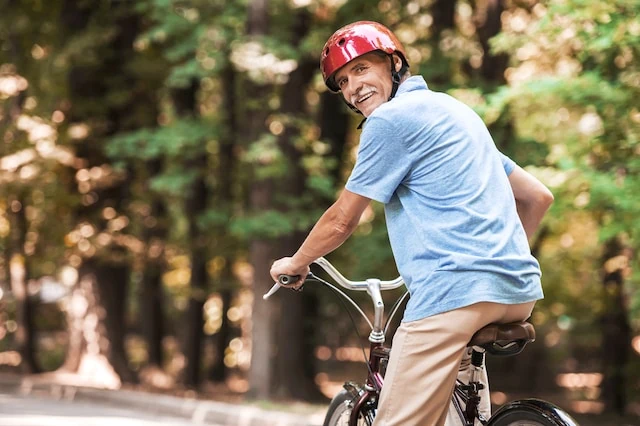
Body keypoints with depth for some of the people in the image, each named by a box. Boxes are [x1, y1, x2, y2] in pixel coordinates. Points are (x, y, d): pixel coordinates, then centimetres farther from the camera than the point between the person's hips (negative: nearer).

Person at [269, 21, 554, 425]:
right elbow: (538, 196, 27)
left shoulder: (392, 118, -1)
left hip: (455, 287, -10)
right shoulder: (456, 110, 25)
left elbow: (342, 221, 4)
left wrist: (295, 264, 21)